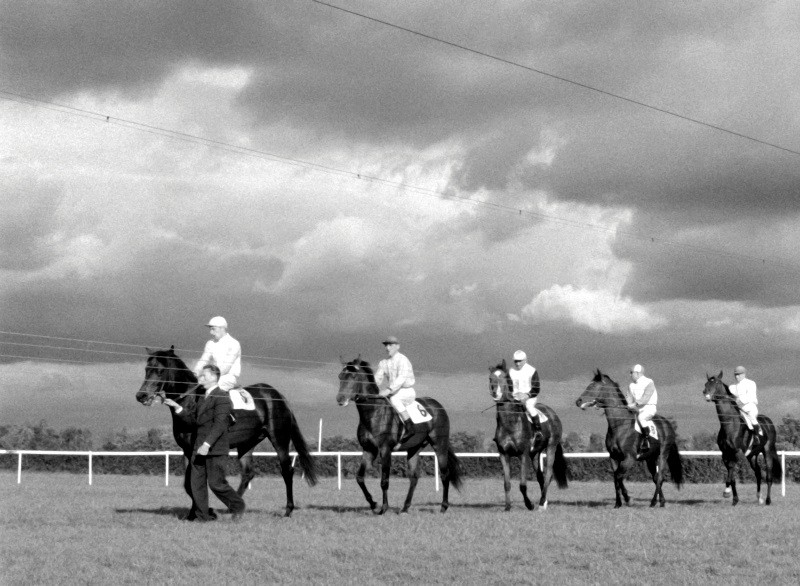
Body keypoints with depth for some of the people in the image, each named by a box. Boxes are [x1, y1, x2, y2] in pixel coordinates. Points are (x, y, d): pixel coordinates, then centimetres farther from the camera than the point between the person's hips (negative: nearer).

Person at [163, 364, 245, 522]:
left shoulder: (222, 397, -11)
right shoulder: (202, 398, 18)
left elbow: (219, 425, -18)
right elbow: (192, 419, 17)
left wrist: (207, 444, -24)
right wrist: (177, 407, 6)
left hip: (215, 449, -8)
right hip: (199, 448, 8)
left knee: (216, 483, -4)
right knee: (196, 482, 4)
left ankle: (237, 505, 15)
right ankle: (202, 515, 9)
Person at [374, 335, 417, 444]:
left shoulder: (403, 360, -13)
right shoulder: (384, 363, 11)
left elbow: (401, 379, -27)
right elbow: (377, 379, 8)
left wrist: (389, 390, -39)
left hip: (407, 391, -8)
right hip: (395, 393, 8)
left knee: (394, 399, -36)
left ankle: (410, 427, -34)